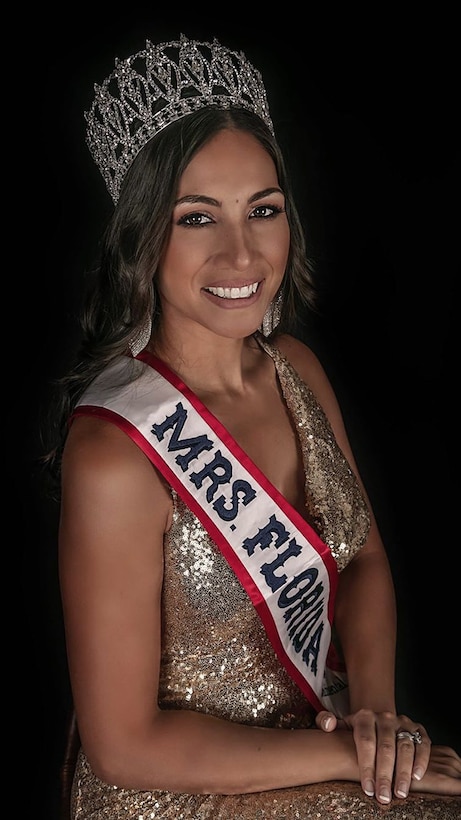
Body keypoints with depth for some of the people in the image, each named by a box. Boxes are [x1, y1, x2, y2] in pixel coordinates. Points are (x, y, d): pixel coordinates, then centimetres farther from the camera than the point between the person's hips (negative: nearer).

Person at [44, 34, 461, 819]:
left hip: (323, 722, 6)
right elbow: (124, 744, -18)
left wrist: (375, 705, -9)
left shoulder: (296, 367, -3)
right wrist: (354, 757, -17)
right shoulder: (115, 453, -24)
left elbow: (364, 558, 7)